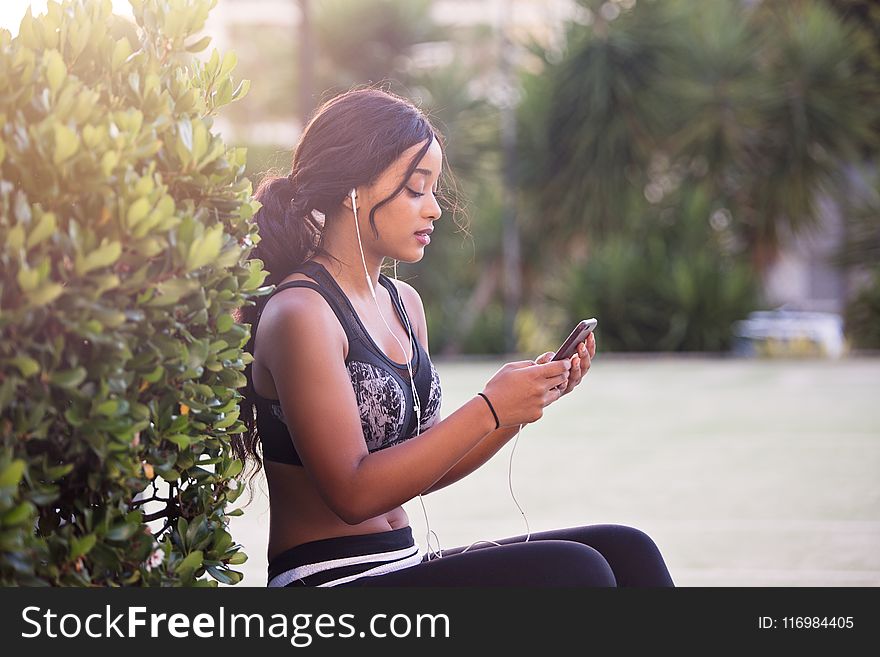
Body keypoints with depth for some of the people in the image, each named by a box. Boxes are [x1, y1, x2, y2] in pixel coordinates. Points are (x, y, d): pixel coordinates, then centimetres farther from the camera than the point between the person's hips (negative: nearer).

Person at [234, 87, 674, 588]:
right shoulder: (300, 315, -12)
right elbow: (353, 494, -18)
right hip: (332, 577, -8)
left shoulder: (404, 303, 14)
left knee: (624, 550, -8)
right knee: (570, 569, -23)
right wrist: (488, 410, -18)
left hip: (406, 564, 8)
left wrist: (529, 397, 3)